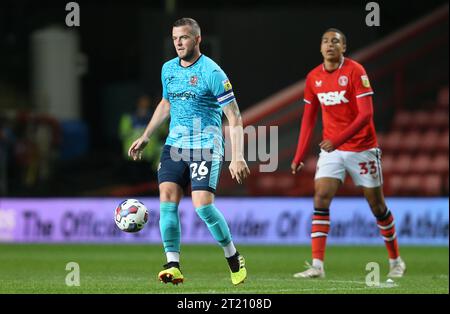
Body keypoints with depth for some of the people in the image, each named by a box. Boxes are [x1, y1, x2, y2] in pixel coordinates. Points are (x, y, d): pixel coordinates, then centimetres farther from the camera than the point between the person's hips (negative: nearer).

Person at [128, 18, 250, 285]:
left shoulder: (212, 72, -11)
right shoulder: (168, 69, 10)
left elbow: (234, 117, -10)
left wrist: (237, 157, -18)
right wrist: (145, 138, 26)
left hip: (206, 146, -6)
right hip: (175, 144, 6)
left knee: (203, 204, -16)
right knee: (167, 199, -10)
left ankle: (233, 258, 6)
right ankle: (173, 265, -9)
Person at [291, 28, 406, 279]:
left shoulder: (356, 71, -13)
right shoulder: (313, 78, 3)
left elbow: (366, 114, -19)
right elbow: (309, 119, 12)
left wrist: (338, 140, -28)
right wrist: (300, 156, 7)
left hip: (362, 149, -4)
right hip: (331, 149, 4)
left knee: (377, 205, 5)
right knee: (321, 198, -13)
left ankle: (396, 261, 23)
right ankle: (317, 265, -16)